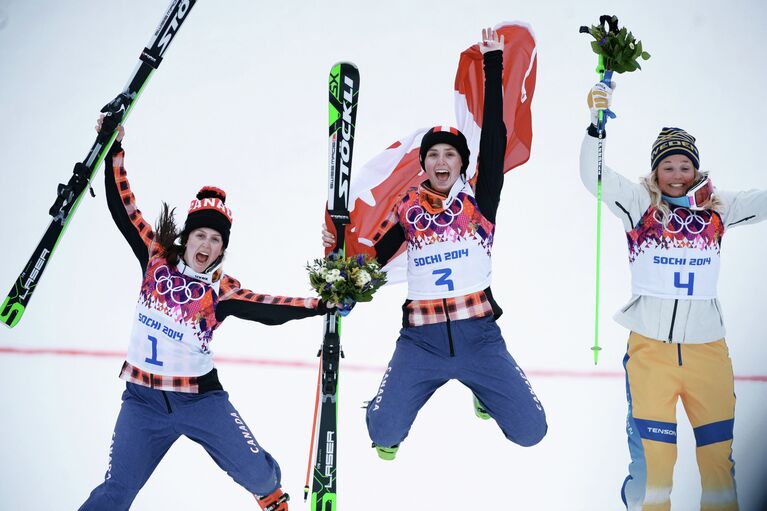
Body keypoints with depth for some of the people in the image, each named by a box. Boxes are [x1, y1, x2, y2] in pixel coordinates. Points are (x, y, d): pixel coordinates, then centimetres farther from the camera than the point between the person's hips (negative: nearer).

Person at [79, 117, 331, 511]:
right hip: (143, 399, 1)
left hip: (201, 397, 0)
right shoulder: (157, 259, 1)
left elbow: (269, 310, -11)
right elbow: (123, 208, 2)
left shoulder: (222, 291, -3)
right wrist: (114, 149, -1)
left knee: (256, 472, -1)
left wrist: (323, 304, -20)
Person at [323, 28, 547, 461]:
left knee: (530, 432, -2)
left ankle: (482, 387, 31)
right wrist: (340, 248, -9)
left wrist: (494, 64, -7)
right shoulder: (407, 209, 6)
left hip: (478, 335, 0)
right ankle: (397, 395, 25)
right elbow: (372, 259, 11)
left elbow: (494, 141, -6)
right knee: (384, 432, -13)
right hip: (421, 339, 0)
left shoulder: (479, 199, 2)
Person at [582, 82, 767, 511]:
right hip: (650, 343, -2)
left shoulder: (717, 208, 7)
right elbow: (593, 175, -11)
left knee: (718, 443, 10)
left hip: (707, 345, 2)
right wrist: (597, 123, -22)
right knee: (652, 445, 2)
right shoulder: (640, 203, 0)